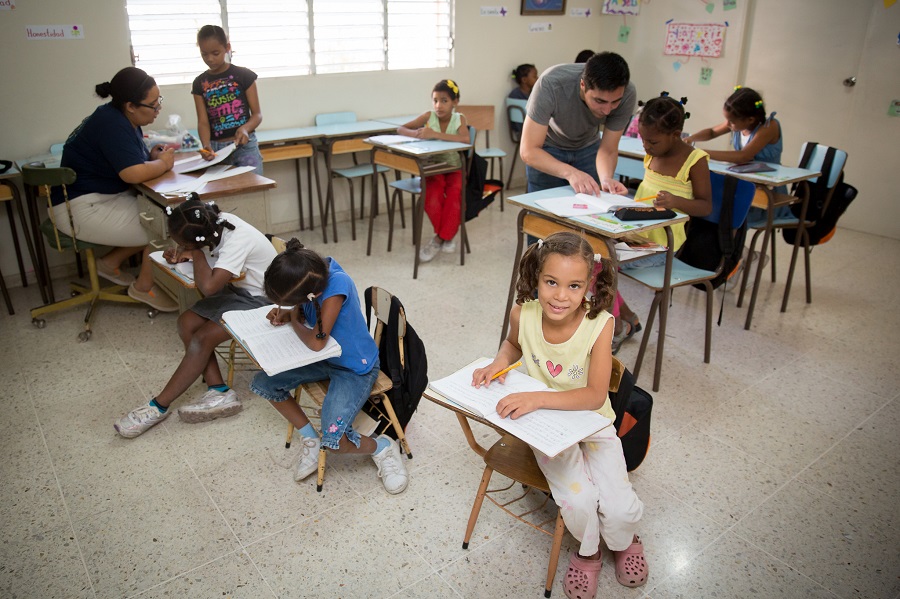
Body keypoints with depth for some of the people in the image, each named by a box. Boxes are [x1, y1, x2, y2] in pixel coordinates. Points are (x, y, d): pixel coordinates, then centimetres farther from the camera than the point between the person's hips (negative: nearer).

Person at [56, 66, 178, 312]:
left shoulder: (123, 119, 8)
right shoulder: (112, 124, -22)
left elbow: (130, 160, 19)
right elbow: (133, 173, -33)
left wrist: (153, 156, -2)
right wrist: (163, 163, -14)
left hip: (106, 198, 10)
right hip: (83, 209, -10)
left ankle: (111, 263, 12)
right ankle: (144, 287, 5)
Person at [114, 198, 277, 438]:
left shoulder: (236, 241, -33)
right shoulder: (216, 222, -10)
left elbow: (208, 287, -40)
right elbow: (202, 249, 13)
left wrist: (196, 254, -22)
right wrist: (180, 254, -10)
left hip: (260, 301, -9)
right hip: (237, 289, 9)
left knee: (203, 338, -18)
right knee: (187, 323, -8)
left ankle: (159, 406, -4)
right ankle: (219, 392, -8)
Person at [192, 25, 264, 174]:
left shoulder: (244, 75, 1)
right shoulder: (200, 83, 9)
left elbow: (257, 114, 0)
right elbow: (203, 121, 2)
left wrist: (245, 128, -22)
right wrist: (206, 145, -18)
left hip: (245, 146, -2)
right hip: (216, 149, 3)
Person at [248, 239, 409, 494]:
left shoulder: (337, 284, -33)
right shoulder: (310, 274, -11)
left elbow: (316, 342, -31)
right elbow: (303, 310, 10)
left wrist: (293, 321, -12)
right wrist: (285, 314, -12)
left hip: (356, 369, -8)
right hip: (326, 359, 8)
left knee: (333, 440, -23)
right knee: (262, 384, 3)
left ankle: (382, 448, 8)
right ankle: (311, 438, 17)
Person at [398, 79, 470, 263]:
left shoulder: (459, 118, -5)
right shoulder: (428, 116, -2)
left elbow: (465, 139, -26)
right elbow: (400, 129, -2)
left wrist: (435, 134, -32)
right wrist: (416, 134, -25)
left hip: (454, 168, 0)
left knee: (455, 193, -30)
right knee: (432, 194, -28)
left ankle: (440, 237, -13)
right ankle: (446, 236, -9)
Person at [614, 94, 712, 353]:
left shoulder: (694, 160, -11)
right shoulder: (652, 154, 9)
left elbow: (706, 206, -10)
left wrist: (676, 201, -29)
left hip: (660, 244, -8)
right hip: (635, 233, 8)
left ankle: (618, 329, 1)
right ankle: (627, 318, 10)